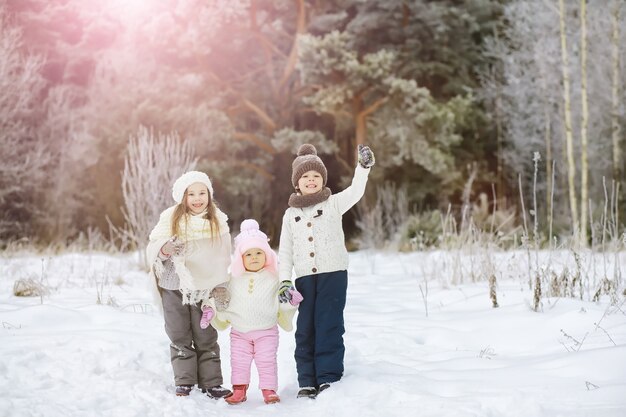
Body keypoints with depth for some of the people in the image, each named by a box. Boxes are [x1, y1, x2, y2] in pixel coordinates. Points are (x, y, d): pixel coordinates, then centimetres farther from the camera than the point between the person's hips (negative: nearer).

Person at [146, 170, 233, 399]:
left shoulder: (218, 220, 0)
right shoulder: (171, 218, -5)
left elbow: (223, 257, 7)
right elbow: (153, 246, -5)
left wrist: (221, 287, 4)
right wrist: (165, 249, -28)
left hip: (204, 288, 1)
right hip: (174, 287, 0)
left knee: (206, 338, 8)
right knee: (180, 338, 8)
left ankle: (211, 383, 13)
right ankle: (184, 383, 17)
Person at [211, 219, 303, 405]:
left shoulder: (273, 278, -3)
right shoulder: (234, 279, 1)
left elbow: (281, 302, 3)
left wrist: (291, 301, -16)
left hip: (266, 331, -2)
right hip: (240, 332, 2)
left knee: (267, 362, -2)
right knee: (239, 362, 6)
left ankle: (269, 390, 7)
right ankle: (239, 389, 17)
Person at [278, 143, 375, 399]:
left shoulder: (334, 203, 6)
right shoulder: (291, 214, 13)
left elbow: (355, 191, -13)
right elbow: (285, 251, 12)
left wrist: (364, 166, -29)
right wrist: (284, 280, 3)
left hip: (333, 273, -3)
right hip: (305, 277, 3)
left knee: (329, 325, -5)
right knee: (305, 329, 4)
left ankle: (329, 376, 1)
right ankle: (307, 381, 11)